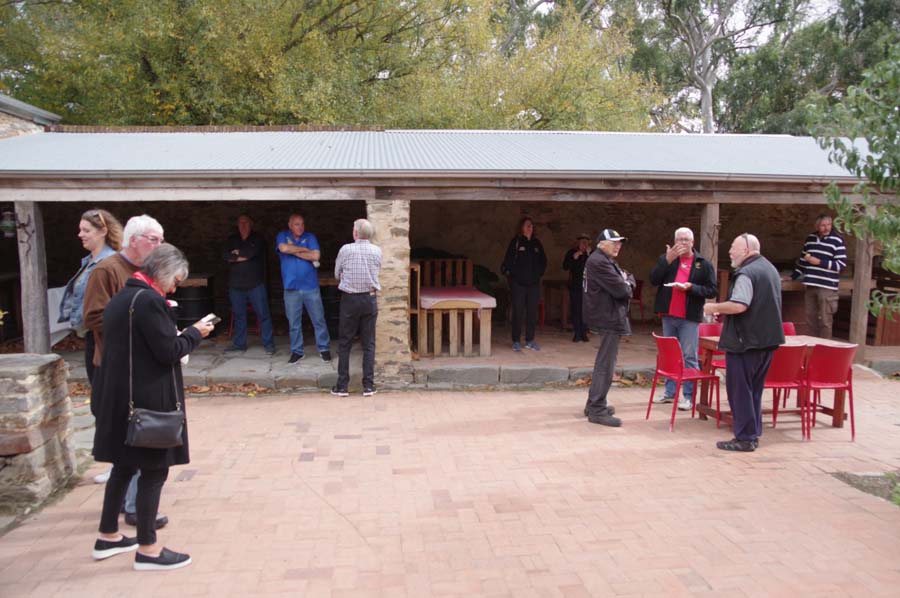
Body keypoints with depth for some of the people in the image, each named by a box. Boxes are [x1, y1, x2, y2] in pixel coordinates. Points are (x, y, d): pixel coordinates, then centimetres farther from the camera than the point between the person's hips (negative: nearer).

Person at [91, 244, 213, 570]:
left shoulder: (121, 298, 11)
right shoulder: (149, 300, -18)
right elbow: (169, 351, -19)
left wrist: (178, 335, 13)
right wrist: (195, 332, -4)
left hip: (118, 397, 10)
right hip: (148, 400, -9)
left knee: (124, 465, 20)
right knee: (153, 470, 1)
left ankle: (108, 537, 32)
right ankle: (147, 549, 11)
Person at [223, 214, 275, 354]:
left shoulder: (258, 238, 1)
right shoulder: (232, 239, 12)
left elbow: (252, 252, -16)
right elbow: (226, 256, -3)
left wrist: (237, 254, -3)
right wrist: (244, 256, -12)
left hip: (255, 283, -4)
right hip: (236, 284, 4)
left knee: (263, 314, -3)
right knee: (238, 315, 10)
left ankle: (268, 344, 4)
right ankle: (239, 344, 20)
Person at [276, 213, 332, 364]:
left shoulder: (310, 237, 2)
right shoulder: (282, 236, 3)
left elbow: (316, 256, -12)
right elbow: (284, 248, -18)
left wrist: (294, 252, -9)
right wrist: (305, 249, -9)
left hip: (311, 286, 0)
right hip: (291, 287, 0)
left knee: (319, 320, 5)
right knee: (294, 322, 7)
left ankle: (324, 349, 16)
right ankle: (296, 351, 18)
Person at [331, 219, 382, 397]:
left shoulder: (346, 250, -7)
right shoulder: (377, 251, 0)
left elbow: (337, 274, 3)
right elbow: (377, 272, 9)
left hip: (350, 299, -2)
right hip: (370, 299, 2)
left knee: (344, 343, 7)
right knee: (368, 344, 7)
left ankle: (342, 386, 8)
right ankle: (368, 386, 7)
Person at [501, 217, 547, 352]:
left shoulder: (536, 243, 11)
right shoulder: (515, 242, -2)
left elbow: (543, 261, 20)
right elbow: (508, 260, -3)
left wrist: (539, 273, 10)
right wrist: (511, 273, -8)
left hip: (534, 283, 4)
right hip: (518, 283, -4)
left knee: (532, 313, 6)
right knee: (518, 312, -2)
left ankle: (530, 341, 15)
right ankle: (516, 341, 5)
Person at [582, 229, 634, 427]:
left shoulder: (607, 262, 19)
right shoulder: (598, 262, -16)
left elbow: (629, 279, 16)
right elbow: (620, 289, -21)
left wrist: (626, 283, -6)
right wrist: (626, 286, 0)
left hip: (609, 317, 11)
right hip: (608, 319, -11)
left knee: (603, 363, 17)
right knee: (606, 365, -9)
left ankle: (594, 404, 26)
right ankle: (597, 410, -5)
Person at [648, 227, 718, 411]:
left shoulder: (703, 264, -1)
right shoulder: (666, 258, 7)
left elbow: (713, 290, -4)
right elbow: (653, 280, -6)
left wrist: (691, 287, -18)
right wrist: (667, 260, -15)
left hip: (690, 317, -4)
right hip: (668, 315, 4)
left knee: (689, 357, -2)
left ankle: (688, 396, 3)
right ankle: (670, 392, 23)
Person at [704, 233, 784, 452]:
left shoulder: (746, 273, -17)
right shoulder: (770, 269, 15)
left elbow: (739, 305, -29)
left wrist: (715, 308, -12)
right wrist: (723, 311, 19)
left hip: (745, 340, -9)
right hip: (768, 338, 9)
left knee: (739, 389, -1)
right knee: (754, 389, 16)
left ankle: (745, 438, 3)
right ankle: (753, 434, 21)